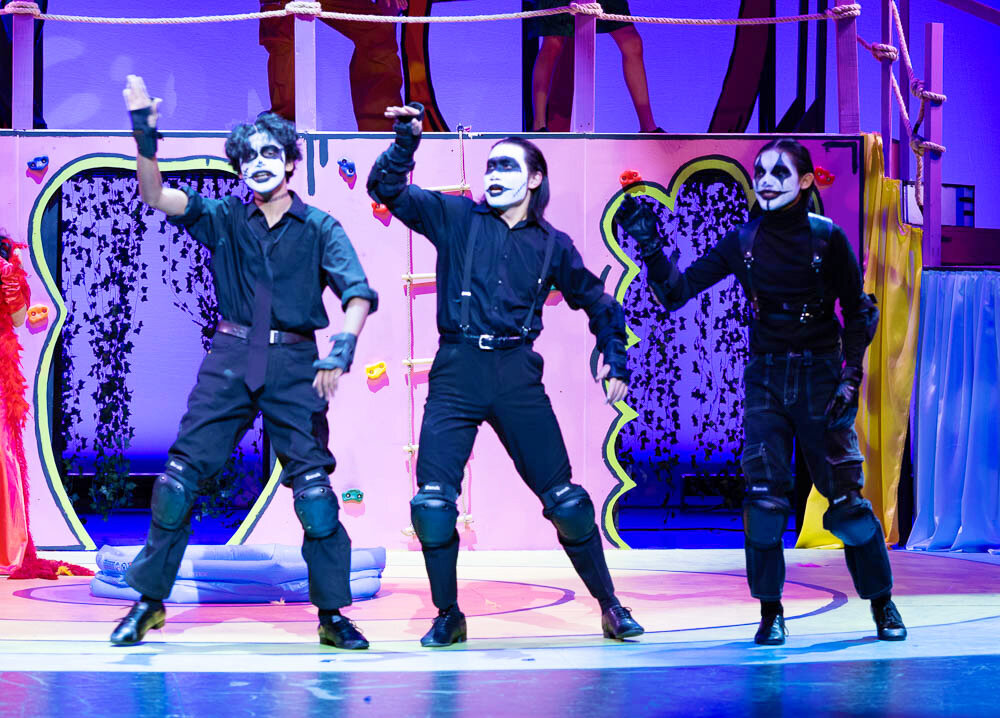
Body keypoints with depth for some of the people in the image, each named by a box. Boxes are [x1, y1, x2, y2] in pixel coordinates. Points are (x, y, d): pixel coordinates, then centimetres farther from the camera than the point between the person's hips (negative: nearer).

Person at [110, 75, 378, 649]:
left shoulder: (319, 227, 3)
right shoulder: (226, 218, 8)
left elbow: (359, 295, -7)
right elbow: (156, 196, -4)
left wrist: (342, 350, -24)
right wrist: (144, 134, -20)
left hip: (294, 364, -1)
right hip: (231, 360, 2)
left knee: (313, 484, -7)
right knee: (182, 474, -2)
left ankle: (333, 613, 3)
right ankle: (150, 600, 10)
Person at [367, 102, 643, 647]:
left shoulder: (551, 245, 10)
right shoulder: (457, 218, 7)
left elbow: (599, 304, 21)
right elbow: (387, 189, 2)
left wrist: (615, 362, 12)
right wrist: (406, 139, -13)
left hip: (517, 375, 1)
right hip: (456, 372, 0)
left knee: (563, 497, 0)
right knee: (433, 499, -9)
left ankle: (609, 606, 14)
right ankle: (448, 617, 7)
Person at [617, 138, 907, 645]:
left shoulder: (827, 238, -5)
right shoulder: (742, 242, 1)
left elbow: (858, 312, 1)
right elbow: (675, 293, -1)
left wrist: (851, 377, -7)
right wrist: (649, 244, -14)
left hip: (820, 376, -2)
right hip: (765, 379, 2)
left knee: (846, 498, -3)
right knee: (764, 497, -8)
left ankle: (883, 605, 14)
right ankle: (771, 612, 5)